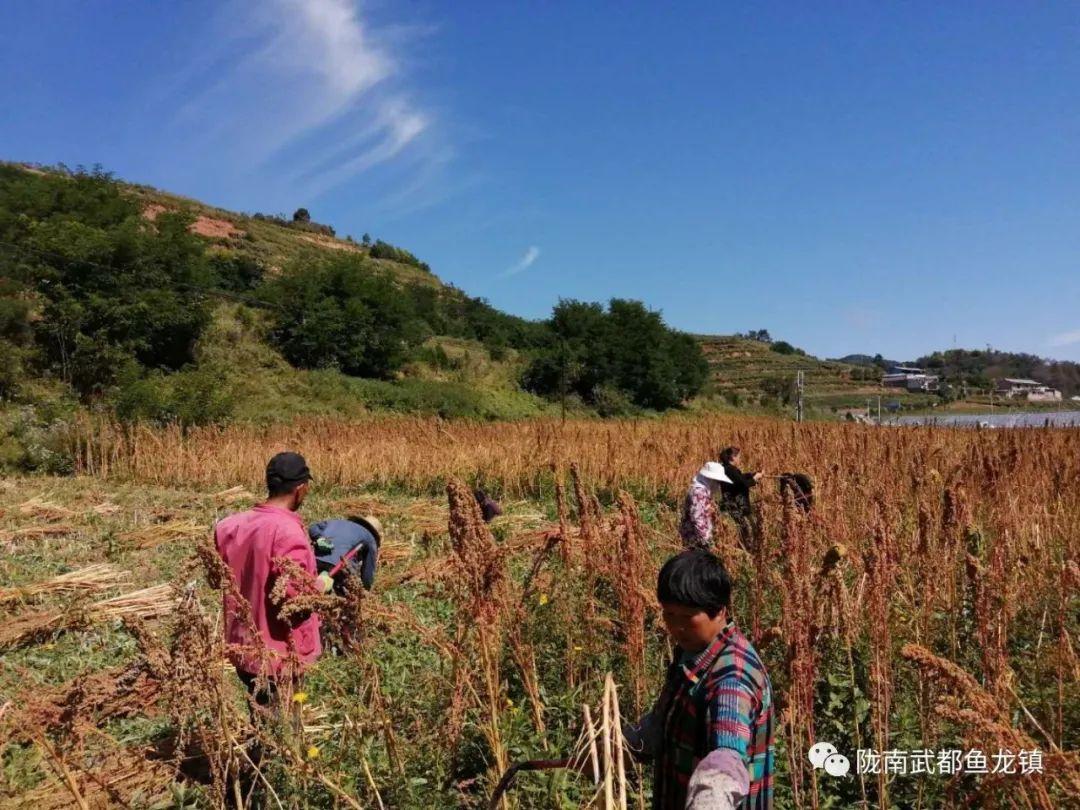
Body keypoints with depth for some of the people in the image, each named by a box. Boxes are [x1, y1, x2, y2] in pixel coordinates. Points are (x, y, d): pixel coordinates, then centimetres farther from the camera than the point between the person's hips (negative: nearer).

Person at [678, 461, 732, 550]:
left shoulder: (704, 490, 13)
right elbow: (696, 517, -27)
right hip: (697, 538, -10)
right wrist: (704, 538, -26)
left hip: (702, 536, 10)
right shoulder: (698, 492, -20)